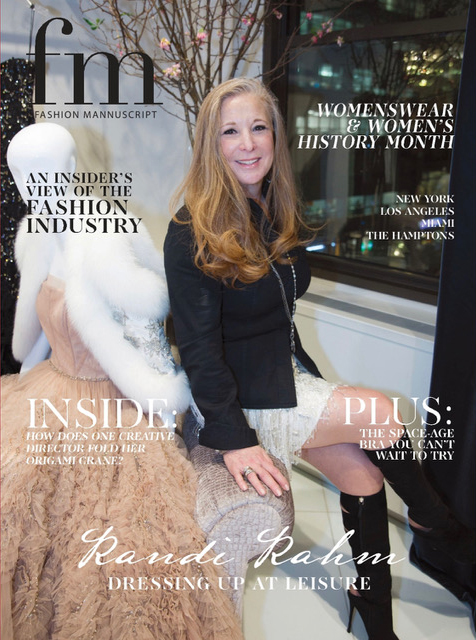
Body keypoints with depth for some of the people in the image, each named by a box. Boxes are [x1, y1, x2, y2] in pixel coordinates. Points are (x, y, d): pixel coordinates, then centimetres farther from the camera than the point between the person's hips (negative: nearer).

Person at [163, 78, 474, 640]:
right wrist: (233, 439, -23)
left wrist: (314, 383, 14)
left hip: (288, 373, 7)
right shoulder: (193, 231, -17)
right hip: (236, 396, -7)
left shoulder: (275, 215, 8)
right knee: (380, 413, -14)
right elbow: (199, 345, -19)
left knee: (363, 475, -6)